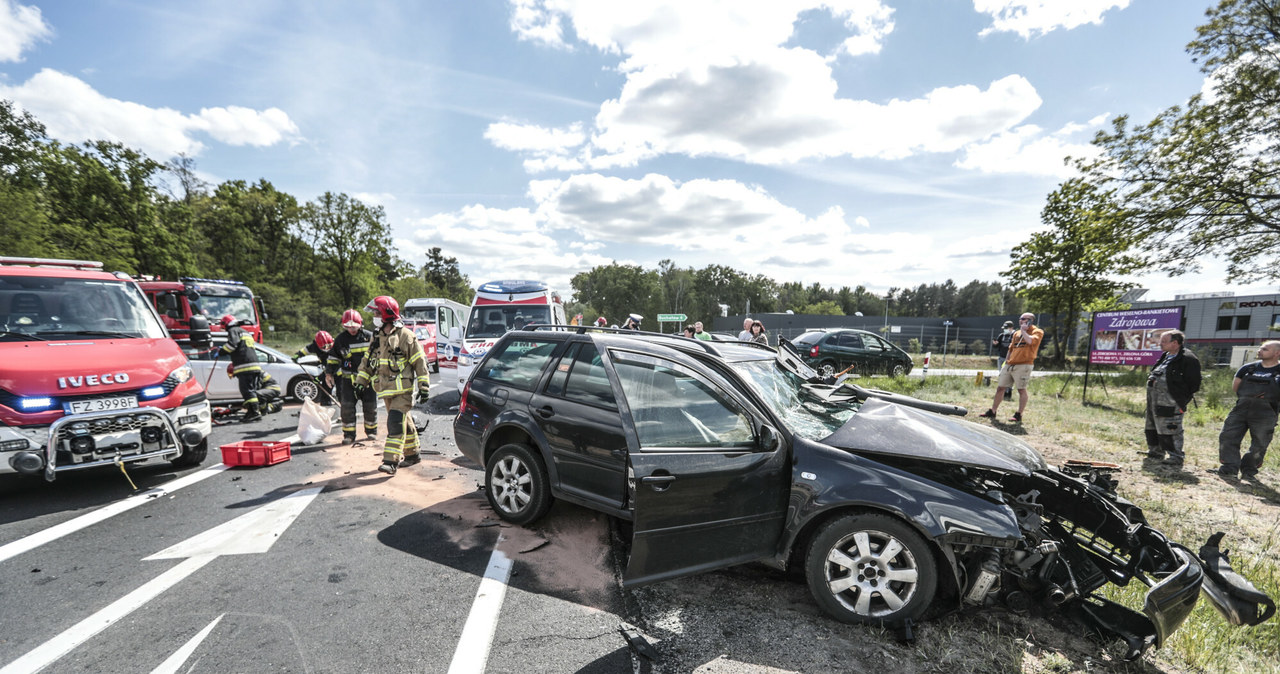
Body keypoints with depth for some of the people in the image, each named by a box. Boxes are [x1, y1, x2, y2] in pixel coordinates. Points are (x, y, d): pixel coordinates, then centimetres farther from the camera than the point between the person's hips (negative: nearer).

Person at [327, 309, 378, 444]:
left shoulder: (369, 337, -1)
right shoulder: (340, 339, 2)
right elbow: (333, 357, 13)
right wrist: (329, 373, 8)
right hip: (348, 378, 1)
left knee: (370, 405, 4)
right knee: (347, 407, -4)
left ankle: (371, 431, 22)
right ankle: (349, 435, 8)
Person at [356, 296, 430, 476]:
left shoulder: (405, 336, -10)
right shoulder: (377, 338, 12)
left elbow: (420, 361, -10)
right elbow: (368, 360, 20)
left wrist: (424, 386, -11)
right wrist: (361, 381, 12)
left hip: (403, 389, -7)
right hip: (386, 390, 7)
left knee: (396, 423, -14)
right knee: (404, 422, 15)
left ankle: (391, 461, -14)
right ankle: (412, 455, 27)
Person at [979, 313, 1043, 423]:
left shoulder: (1037, 332, 0)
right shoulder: (1016, 333, 20)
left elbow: (1030, 341, -23)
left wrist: (1023, 330, -9)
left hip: (1023, 365, -7)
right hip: (1009, 365, 7)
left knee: (1021, 389, -5)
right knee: (1000, 388, 7)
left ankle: (1018, 415, 2)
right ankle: (992, 412, 13)